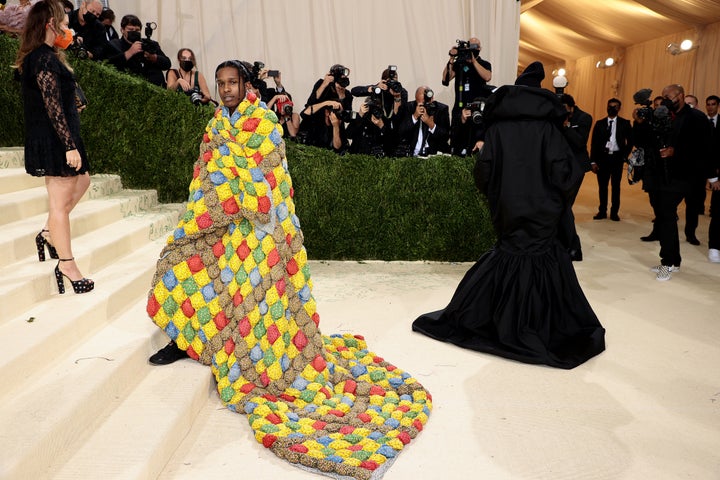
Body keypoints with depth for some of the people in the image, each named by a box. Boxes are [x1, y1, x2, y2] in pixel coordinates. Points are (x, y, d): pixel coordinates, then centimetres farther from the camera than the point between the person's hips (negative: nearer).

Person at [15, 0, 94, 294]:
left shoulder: (37, 57, 14)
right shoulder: (45, 59, -17)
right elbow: (53, 108, -22)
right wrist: (70, 146, -22)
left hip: (55, 139, 11)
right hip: (54, 141, -11)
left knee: (82, 181, 24)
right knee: (61, 202, -3)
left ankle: (49, 234, 26)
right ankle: (67, 267, 7)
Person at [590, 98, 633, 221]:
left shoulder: (625, 123, 2)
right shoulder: (599, 123, 5)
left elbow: (630, 140, 8)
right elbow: (594, 143, 2)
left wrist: (625, 155, 0)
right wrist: (593, 161, -4)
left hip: (617, 157, -1)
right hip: (603, 157, 1)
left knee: (616, 186, 5)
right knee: (602, 186, 6)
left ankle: (614, 212, 13)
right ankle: (602, 211, 15)